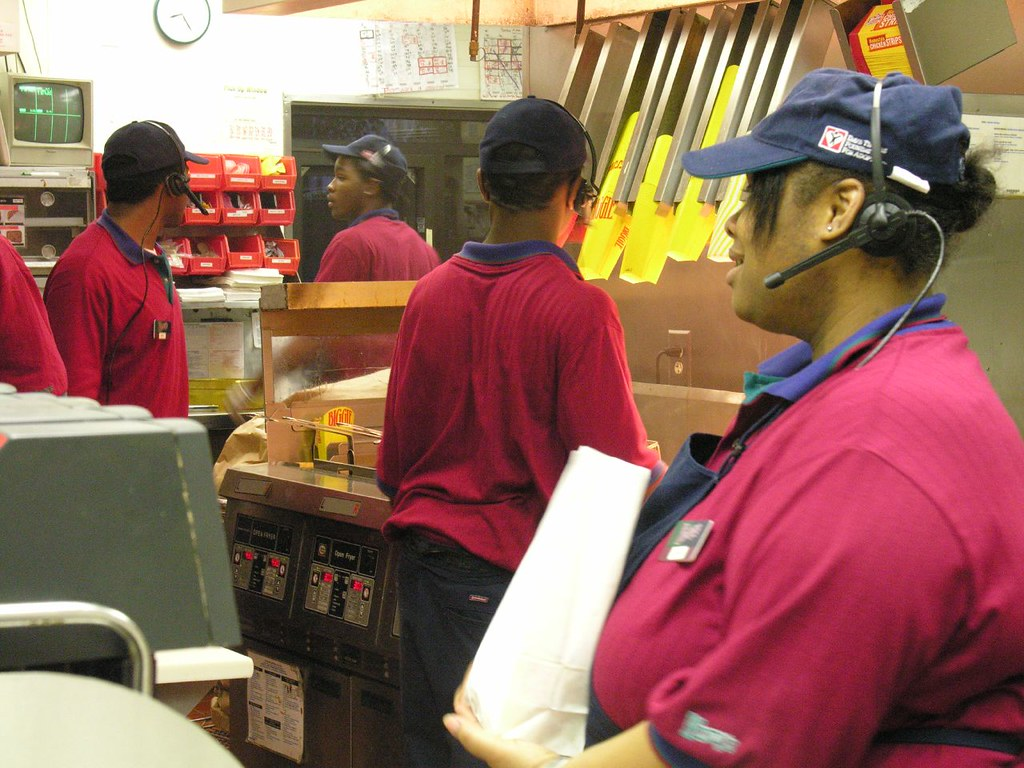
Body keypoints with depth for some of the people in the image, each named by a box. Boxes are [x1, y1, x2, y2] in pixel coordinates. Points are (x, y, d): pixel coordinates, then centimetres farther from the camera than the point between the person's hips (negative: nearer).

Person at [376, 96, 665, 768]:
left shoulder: (431, 292, 1)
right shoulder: (579, 308, -15)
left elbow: (394, 459, 9)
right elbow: (620, 468, -12)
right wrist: (656, 467, 10)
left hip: (426, 557, 5)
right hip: (516, 566, -5)